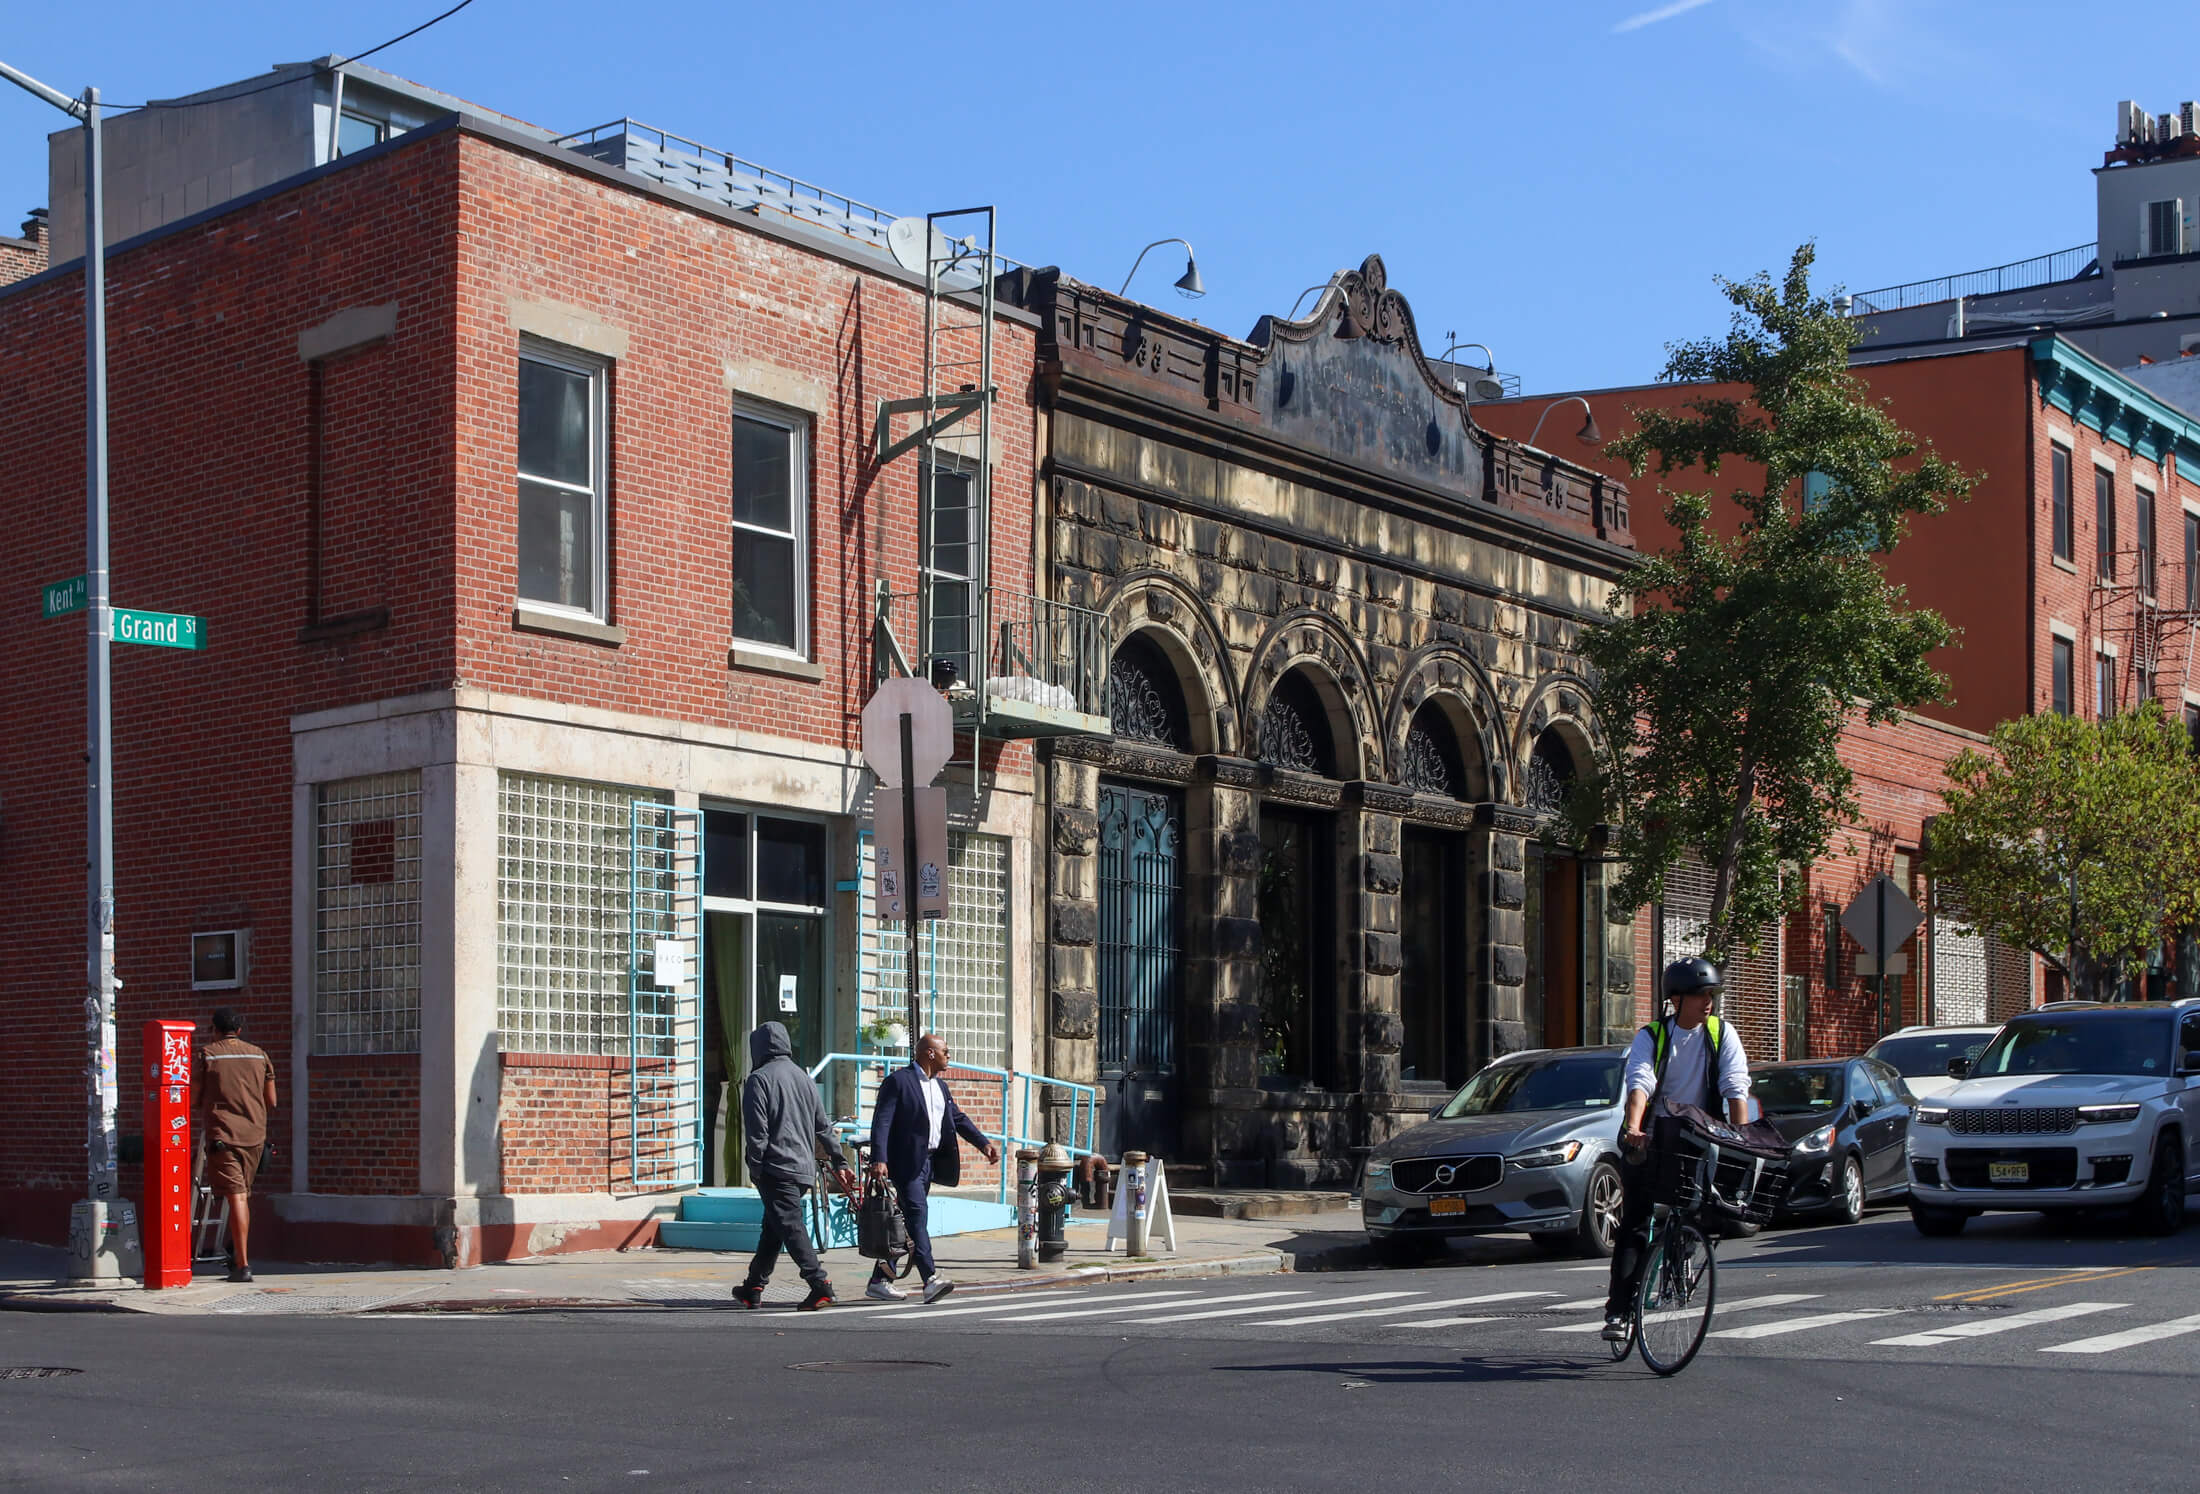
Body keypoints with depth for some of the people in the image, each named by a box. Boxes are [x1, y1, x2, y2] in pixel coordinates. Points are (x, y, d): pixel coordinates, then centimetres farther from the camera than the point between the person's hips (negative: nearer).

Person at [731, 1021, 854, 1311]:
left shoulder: (759, 1079, -6)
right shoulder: (803, 1078, 15)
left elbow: (756, 1130, -13)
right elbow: (824, 1126, 18)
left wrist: (755, 1168, -8)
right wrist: (839, 1162, 21)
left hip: (776, 1168, -8)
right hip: (805, 1167, 8)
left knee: (790, 1226, -11)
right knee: (772, 1229, 16)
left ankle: (819, 1282, -23)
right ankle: (753, 1288, 23)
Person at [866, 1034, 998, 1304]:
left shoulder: (940, 1087, 19)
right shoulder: (898, 1081, -8)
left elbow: (959, 1118, 21)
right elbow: (881, 1122, -15)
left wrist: (984, 1143, 6)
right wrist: (879, 1159, -25)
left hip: (929, 1163, 9)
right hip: (907, 1162, -8)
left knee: (904, 1221, 9)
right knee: (916, 1215, -15)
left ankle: (879, 1281, 15)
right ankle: (931, 1280, -22)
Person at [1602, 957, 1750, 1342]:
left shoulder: (1722, 1034, 0)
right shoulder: (1650, 1037, -5)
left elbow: (1736, 1089, -10)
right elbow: (1640, 1083, -21)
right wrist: (1633, 1128, -38)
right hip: (1650, 1141, -2)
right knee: (1636, 1223, -7)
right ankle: (1618, 1310, -8)